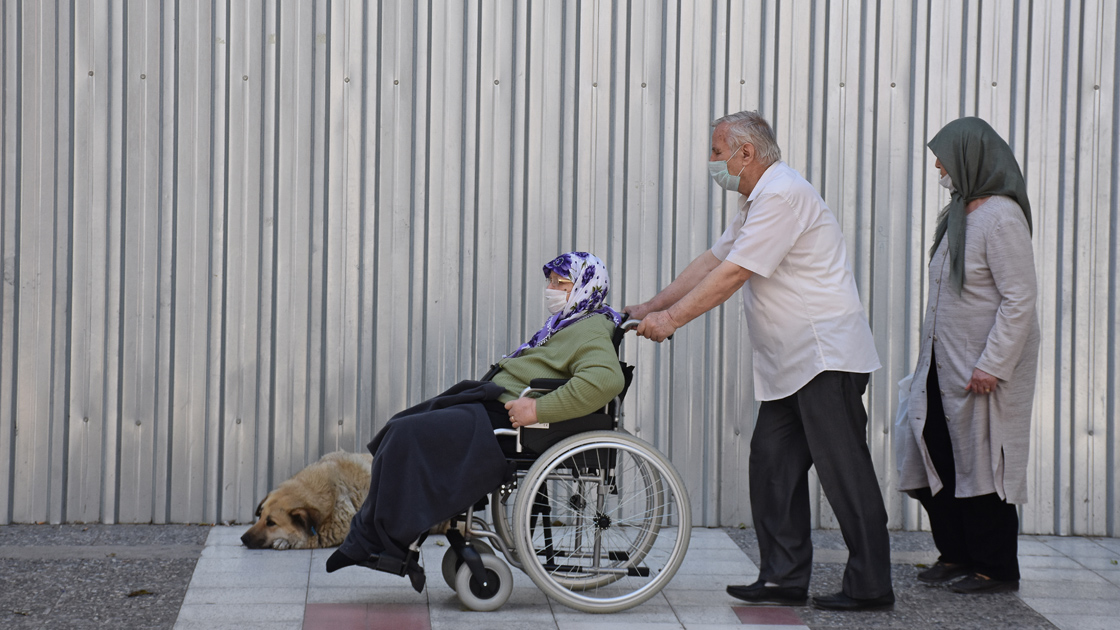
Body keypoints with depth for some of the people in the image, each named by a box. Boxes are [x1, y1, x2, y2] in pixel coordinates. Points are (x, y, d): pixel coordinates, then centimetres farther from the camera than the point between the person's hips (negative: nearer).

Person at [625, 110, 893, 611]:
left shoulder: (783, 195, -15)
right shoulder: (756, 201, 19)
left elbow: (734, 273, -19)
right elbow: (713, 260, 22)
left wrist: (672, 318, -15)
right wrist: (650, 307, 17)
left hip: (826, 357, -11)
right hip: (791, 364, 11)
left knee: (844, 471, -8)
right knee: (773, 464, 9)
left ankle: (870, 585, -3)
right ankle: (784, 578, 13)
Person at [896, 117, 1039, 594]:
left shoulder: (1001, 216, -16)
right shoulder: (958, 214, 11)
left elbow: (1019, 299, -19)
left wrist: (992, 364, -22)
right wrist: (929, 359, 16)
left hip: (984, 370, -9)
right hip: (944, 363, 9)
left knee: (983, 461, -1)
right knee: (935, 459, 10)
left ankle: (996, 569, 11)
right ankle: (957, 554, 24)